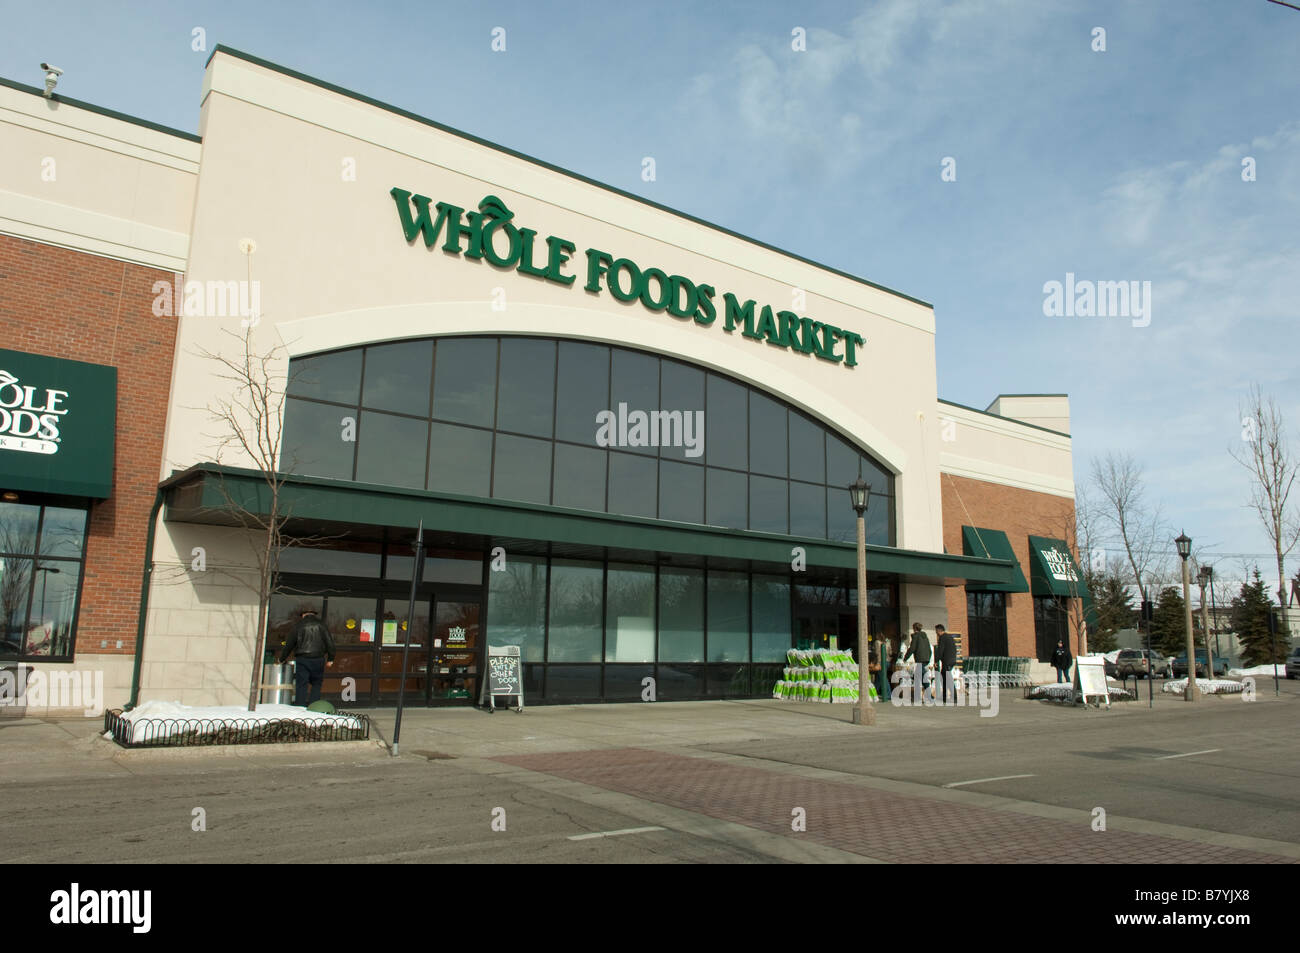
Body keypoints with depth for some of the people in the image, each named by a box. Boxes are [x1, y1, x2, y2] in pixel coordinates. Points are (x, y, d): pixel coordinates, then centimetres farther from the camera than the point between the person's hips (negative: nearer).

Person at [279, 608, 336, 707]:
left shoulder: (299, 625, 6)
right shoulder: (321, 625, 6)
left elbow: (289, 644, 9)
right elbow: (329, 642, 1)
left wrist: (282, 659, 21)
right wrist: (330, 659, 7)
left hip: (302, 659, -1)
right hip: (318, 659, 1)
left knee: (301, 685, 2)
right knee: (316, 684, 11)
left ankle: (300, 707, -4)